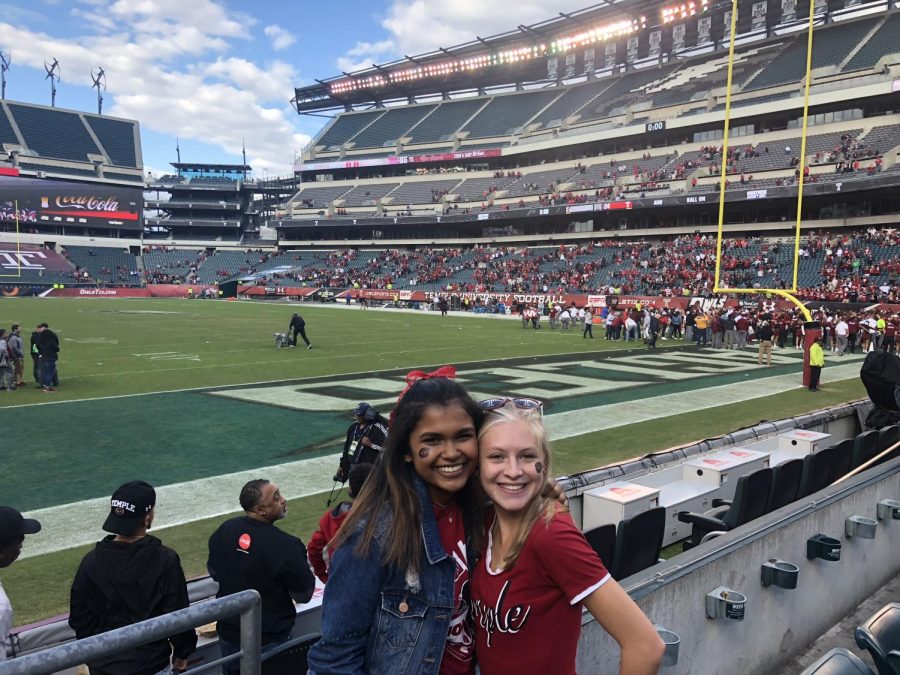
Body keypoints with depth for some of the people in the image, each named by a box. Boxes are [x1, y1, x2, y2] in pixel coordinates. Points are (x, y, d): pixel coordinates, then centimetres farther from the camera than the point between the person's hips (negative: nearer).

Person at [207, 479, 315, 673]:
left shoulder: (223, 530, -11)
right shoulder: (286, 546, -28)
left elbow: (214, 573, 7)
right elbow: (304, 595, -15)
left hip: (229, 633, 5)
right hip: (269, 641, -5)